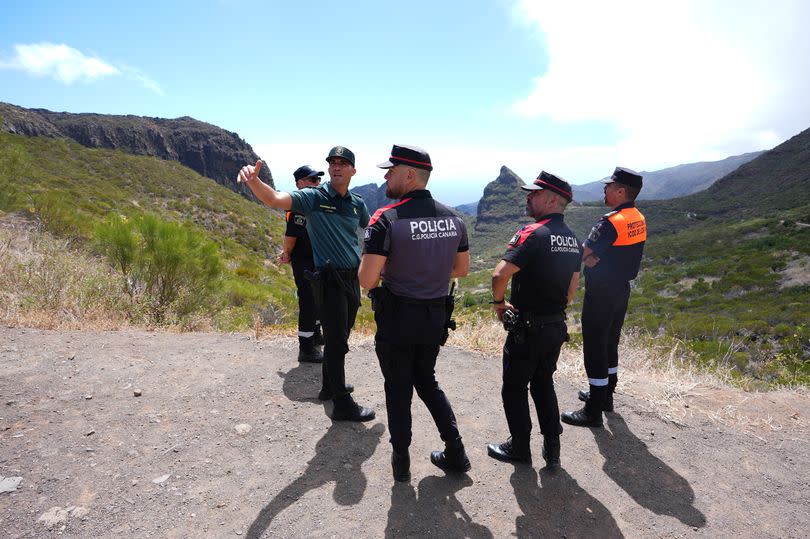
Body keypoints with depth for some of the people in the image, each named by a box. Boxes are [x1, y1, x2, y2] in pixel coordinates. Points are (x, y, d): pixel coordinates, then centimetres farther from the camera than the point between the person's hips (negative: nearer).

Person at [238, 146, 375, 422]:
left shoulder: (357, 203, 6)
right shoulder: (314, 197, -11)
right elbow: (275, 199, -27)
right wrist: (253, 180, -47)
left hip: (353, 278, 7)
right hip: (329, 278, -7)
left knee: (340, 338, 19)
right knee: (336, 341, -2)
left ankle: (331, 386, 37)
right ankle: (343, 405, 9)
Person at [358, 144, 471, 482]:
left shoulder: (387, 219, -19)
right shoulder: (453, 218, 0)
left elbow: (366, 280, -22)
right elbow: (462, 269, 10)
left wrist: (387, 269, -1)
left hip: (397, 319, -5)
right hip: (436, 317, 5)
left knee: (398, 390, 13)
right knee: (426, 381, 24)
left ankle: (401, 463, 28)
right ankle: (455, 453, 28)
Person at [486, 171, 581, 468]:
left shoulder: (533, 234, -19)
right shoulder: (573, 240, 7)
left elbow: (500, 275, -28)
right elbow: (573, 286, 14)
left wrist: (499, 302, -11)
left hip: (527, 329, -8)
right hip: (557, 326, 8)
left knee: (514, 388, 9)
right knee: (544, 384, 22)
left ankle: (519, 448, 24)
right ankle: (552, 449, 28)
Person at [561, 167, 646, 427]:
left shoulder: (610, 223, -24)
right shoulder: (639, 220, 5)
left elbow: (582, 256, -18)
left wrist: (589, 258, 2)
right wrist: (594, 259, -7)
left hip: (601, 293, -9)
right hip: (622, 288, 9)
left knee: (594, 348, -1)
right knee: (610, 343, 21)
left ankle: (594, 410, 8)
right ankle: (606, 394, 37)